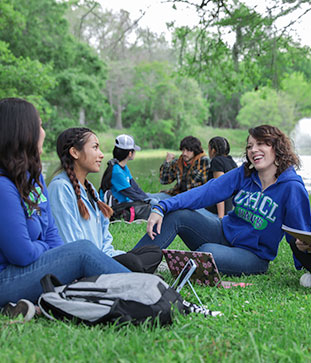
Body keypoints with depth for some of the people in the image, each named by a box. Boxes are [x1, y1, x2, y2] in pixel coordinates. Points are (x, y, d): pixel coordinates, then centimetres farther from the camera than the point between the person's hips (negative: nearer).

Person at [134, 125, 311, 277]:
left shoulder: (292, 188, -13)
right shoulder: (243, 174, -1)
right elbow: (207, 192, -10)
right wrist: (162, 207, -19)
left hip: (253, 255, -4)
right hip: (224, 233, 5)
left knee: (208, 252, -35)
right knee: (175, 214, -15)